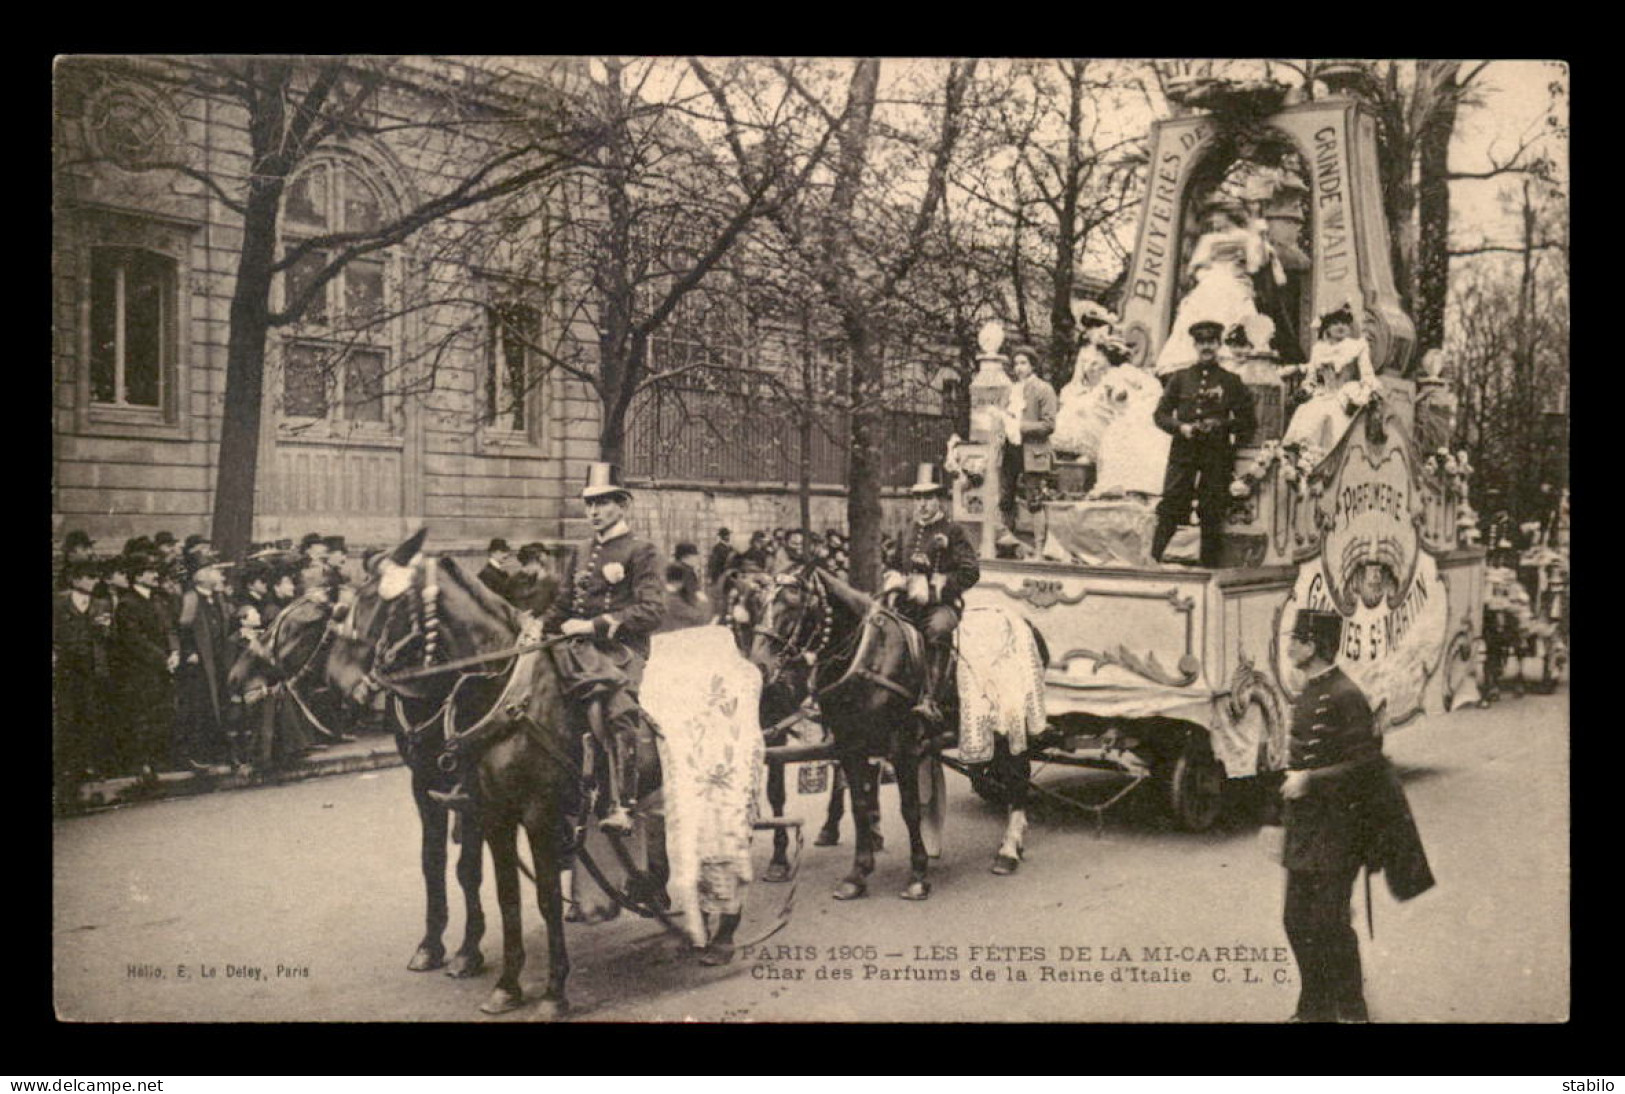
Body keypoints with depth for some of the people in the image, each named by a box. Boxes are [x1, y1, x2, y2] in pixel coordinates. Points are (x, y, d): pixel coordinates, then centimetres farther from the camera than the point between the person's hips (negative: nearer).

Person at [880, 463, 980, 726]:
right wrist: (892, 581, 8)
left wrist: (936, 587, -13)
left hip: (942, 604, -6)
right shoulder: (909, 532, 21)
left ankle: (929, 699, -45)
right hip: (906, 605, 6)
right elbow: (892, 564, 32)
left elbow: (971, 573, -4)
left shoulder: (953, 532, 4)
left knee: (938, 630, -37)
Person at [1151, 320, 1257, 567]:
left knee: (1212, 514, 1)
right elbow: (1160, 414, 12)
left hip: (1217, 456, -1)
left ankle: (1209, 567, 8)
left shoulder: (1231, 381, 10)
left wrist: (1221, 425, -7)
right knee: (1169, 509, -8)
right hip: (1183, 453, 1)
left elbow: (1248, 421, 10)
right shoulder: (1180, 378, 14)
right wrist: (1180, 427, -6)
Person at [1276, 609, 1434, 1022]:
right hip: (1305, 829, 9)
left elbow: (1367, 765, -20)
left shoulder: (1345, 697, -17)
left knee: (1328, 923, -3)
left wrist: (1311, 781, -22)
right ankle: (1314, 1009, 26)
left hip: (1335, 830, -9)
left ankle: (1351, 1011, 12)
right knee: (1297, 921, 13)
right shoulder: (1307, 693, 11)